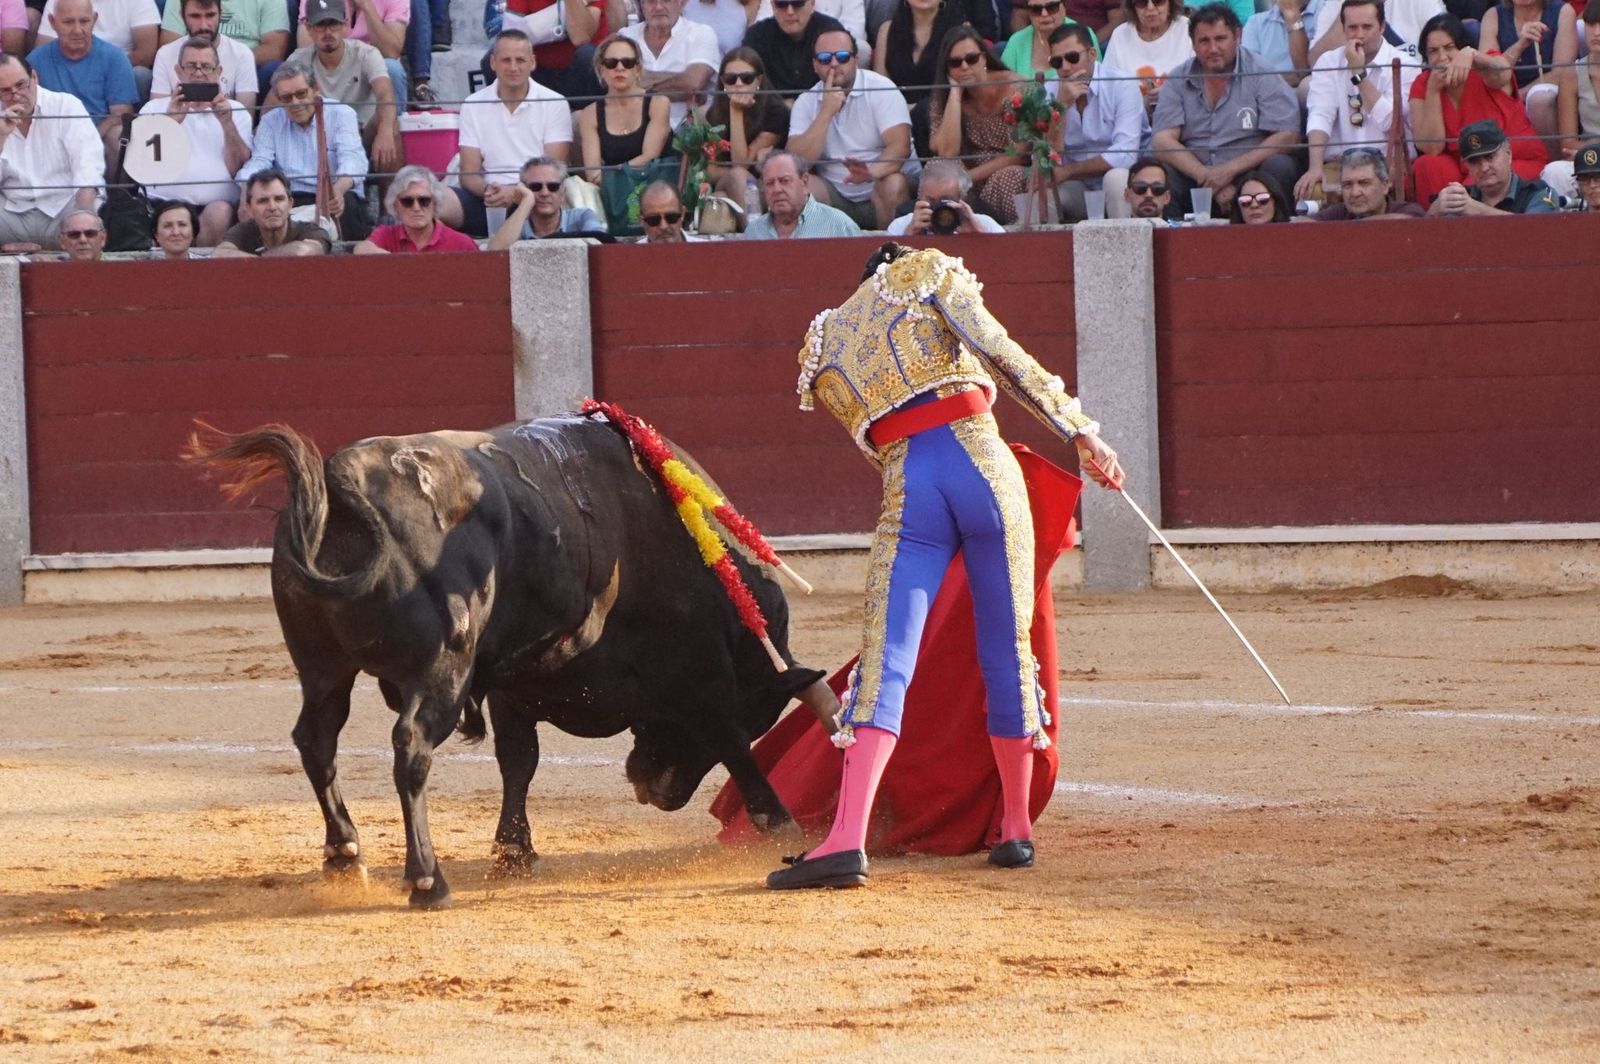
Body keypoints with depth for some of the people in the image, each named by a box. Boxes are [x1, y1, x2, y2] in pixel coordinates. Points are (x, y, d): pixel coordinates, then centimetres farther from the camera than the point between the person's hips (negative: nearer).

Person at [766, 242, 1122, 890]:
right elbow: (1003, 356, -1)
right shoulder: (931, 276, 14)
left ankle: (848, 837, -21)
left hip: (905, 489, 1)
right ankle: (1016, 829, 17)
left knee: (887, 661, -6)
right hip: (981, 462, -1)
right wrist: (1078, 431, -4)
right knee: (1008, 652, 11)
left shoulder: (824, 348, 24)